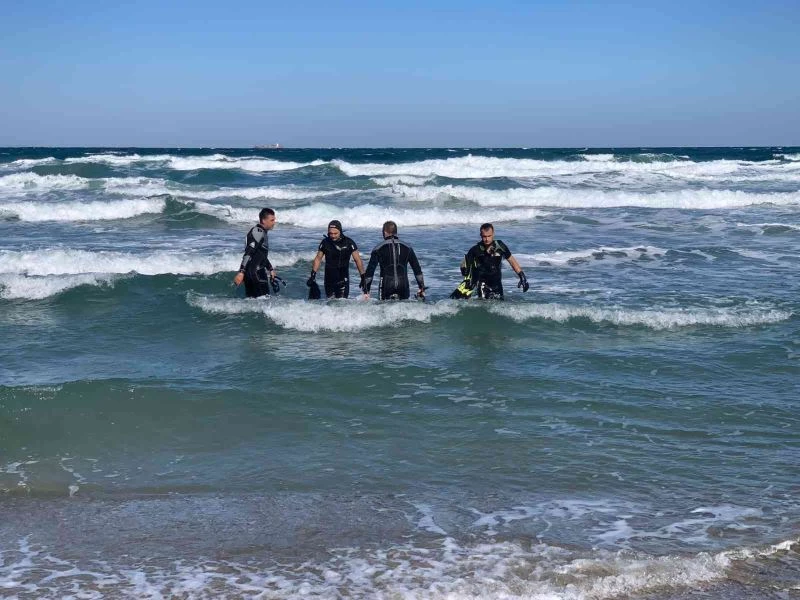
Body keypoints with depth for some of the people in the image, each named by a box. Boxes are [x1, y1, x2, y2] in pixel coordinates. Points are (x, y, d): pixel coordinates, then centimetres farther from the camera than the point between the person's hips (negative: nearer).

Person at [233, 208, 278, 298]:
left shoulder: (262, 232, 17)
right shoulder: (258, 232, -14)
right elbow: (248, 253, -23)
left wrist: (271, 270, 36)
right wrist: (241, 272, -30)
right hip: (255, 274, -10)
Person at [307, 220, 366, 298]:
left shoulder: (349, 243, -11)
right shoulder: (325, 242, -4)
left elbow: (357, 260, -6)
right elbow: (318, 259, 6)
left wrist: (363, 277, -10)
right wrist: (313, 275, 2)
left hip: (343, 278, -2)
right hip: (329, 276, 2)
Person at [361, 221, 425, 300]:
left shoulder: (378, 249, 3)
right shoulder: (407, 248, 10)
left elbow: (370, 270, 1)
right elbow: (417, 270, 13)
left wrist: (366, 291, 5)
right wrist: (422, 288, 18)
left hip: (386, 286, -2)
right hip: (403, 286, 2)